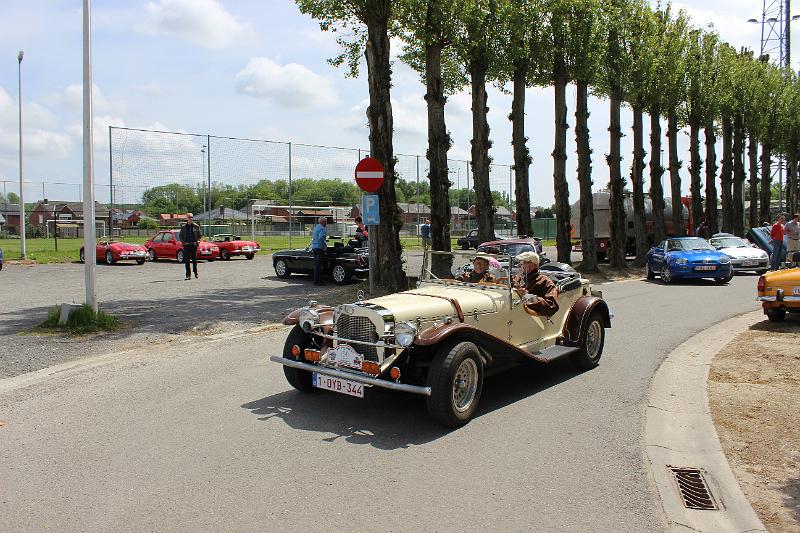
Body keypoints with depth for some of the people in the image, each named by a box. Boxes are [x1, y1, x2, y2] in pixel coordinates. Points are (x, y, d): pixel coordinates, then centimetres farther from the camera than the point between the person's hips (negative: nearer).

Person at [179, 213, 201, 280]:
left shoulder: (196, 226, 6)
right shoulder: (183, 227, 6)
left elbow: (199, 235, 10)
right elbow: (180, 236, 11)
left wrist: (198, 241, -5)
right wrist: (183, 242, -3)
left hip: (194, 245, 0)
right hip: (187, 245, 0)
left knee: (194, 259, 5)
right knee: (187, 260, -2)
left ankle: (195, 272, 21)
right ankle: (188, 275, 0)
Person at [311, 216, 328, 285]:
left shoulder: (316, 227, 18)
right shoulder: (322, 228, -12)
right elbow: (321, 238, -25)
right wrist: (325, 245, -17)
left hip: (314, 247, 10)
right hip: (319, 247, -10)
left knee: (316, 264, 14)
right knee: (318, 265, -8)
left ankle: (317, 279, 19)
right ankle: (317, 281, -7)